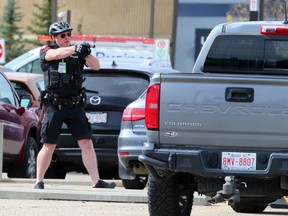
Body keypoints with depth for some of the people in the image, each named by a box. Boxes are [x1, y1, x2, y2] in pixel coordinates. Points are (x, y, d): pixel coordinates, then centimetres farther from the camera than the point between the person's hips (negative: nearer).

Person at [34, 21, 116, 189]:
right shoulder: (46, 51, 3)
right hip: (54, 106, -2)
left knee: (87, 144, -4)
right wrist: (75, 49, -36)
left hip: (75, 106, 2)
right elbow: (55, 54, -20)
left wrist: (87, 53, -20)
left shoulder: (77, 54, 10)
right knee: (49, 146, 2)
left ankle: (96, 181, -4)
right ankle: (39, 181, 13)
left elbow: (96, 66, 0)